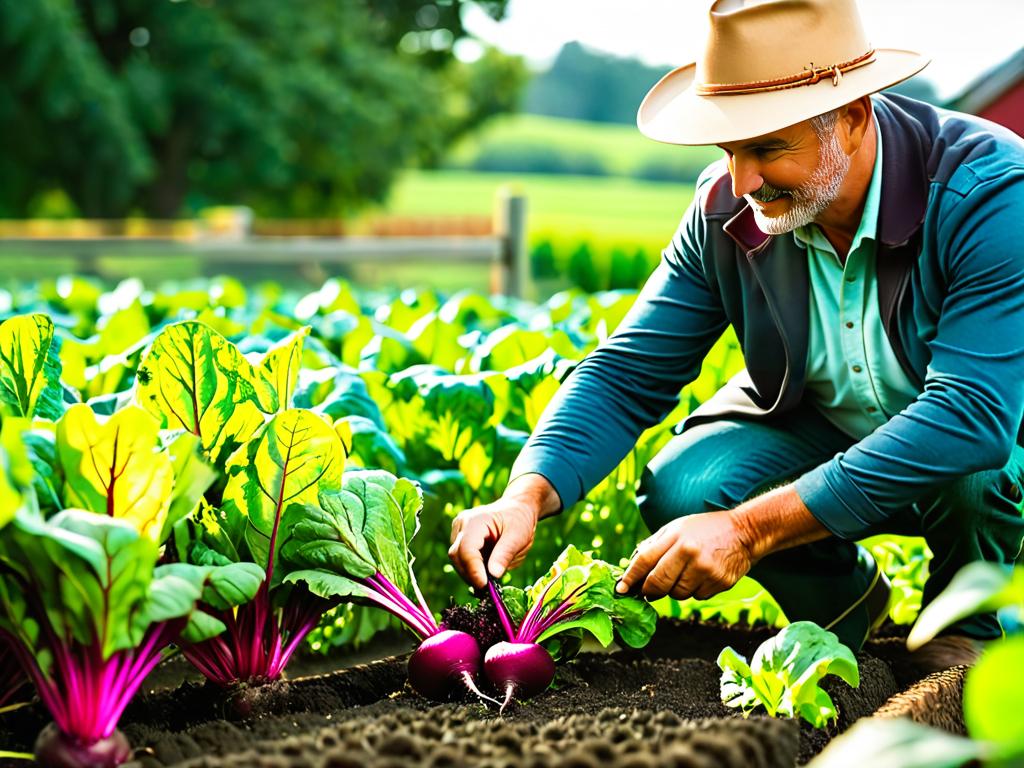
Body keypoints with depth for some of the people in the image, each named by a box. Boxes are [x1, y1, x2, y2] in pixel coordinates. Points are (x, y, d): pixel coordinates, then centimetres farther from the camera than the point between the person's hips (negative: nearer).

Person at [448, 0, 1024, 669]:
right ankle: (844, 602, 8)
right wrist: (529, 494, -33)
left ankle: (965, 624, -1)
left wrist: (751, 528, -44)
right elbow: (629, 372, -11)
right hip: (820, 425, 4)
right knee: (680, 490, -23)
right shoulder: (726, 210, -15)